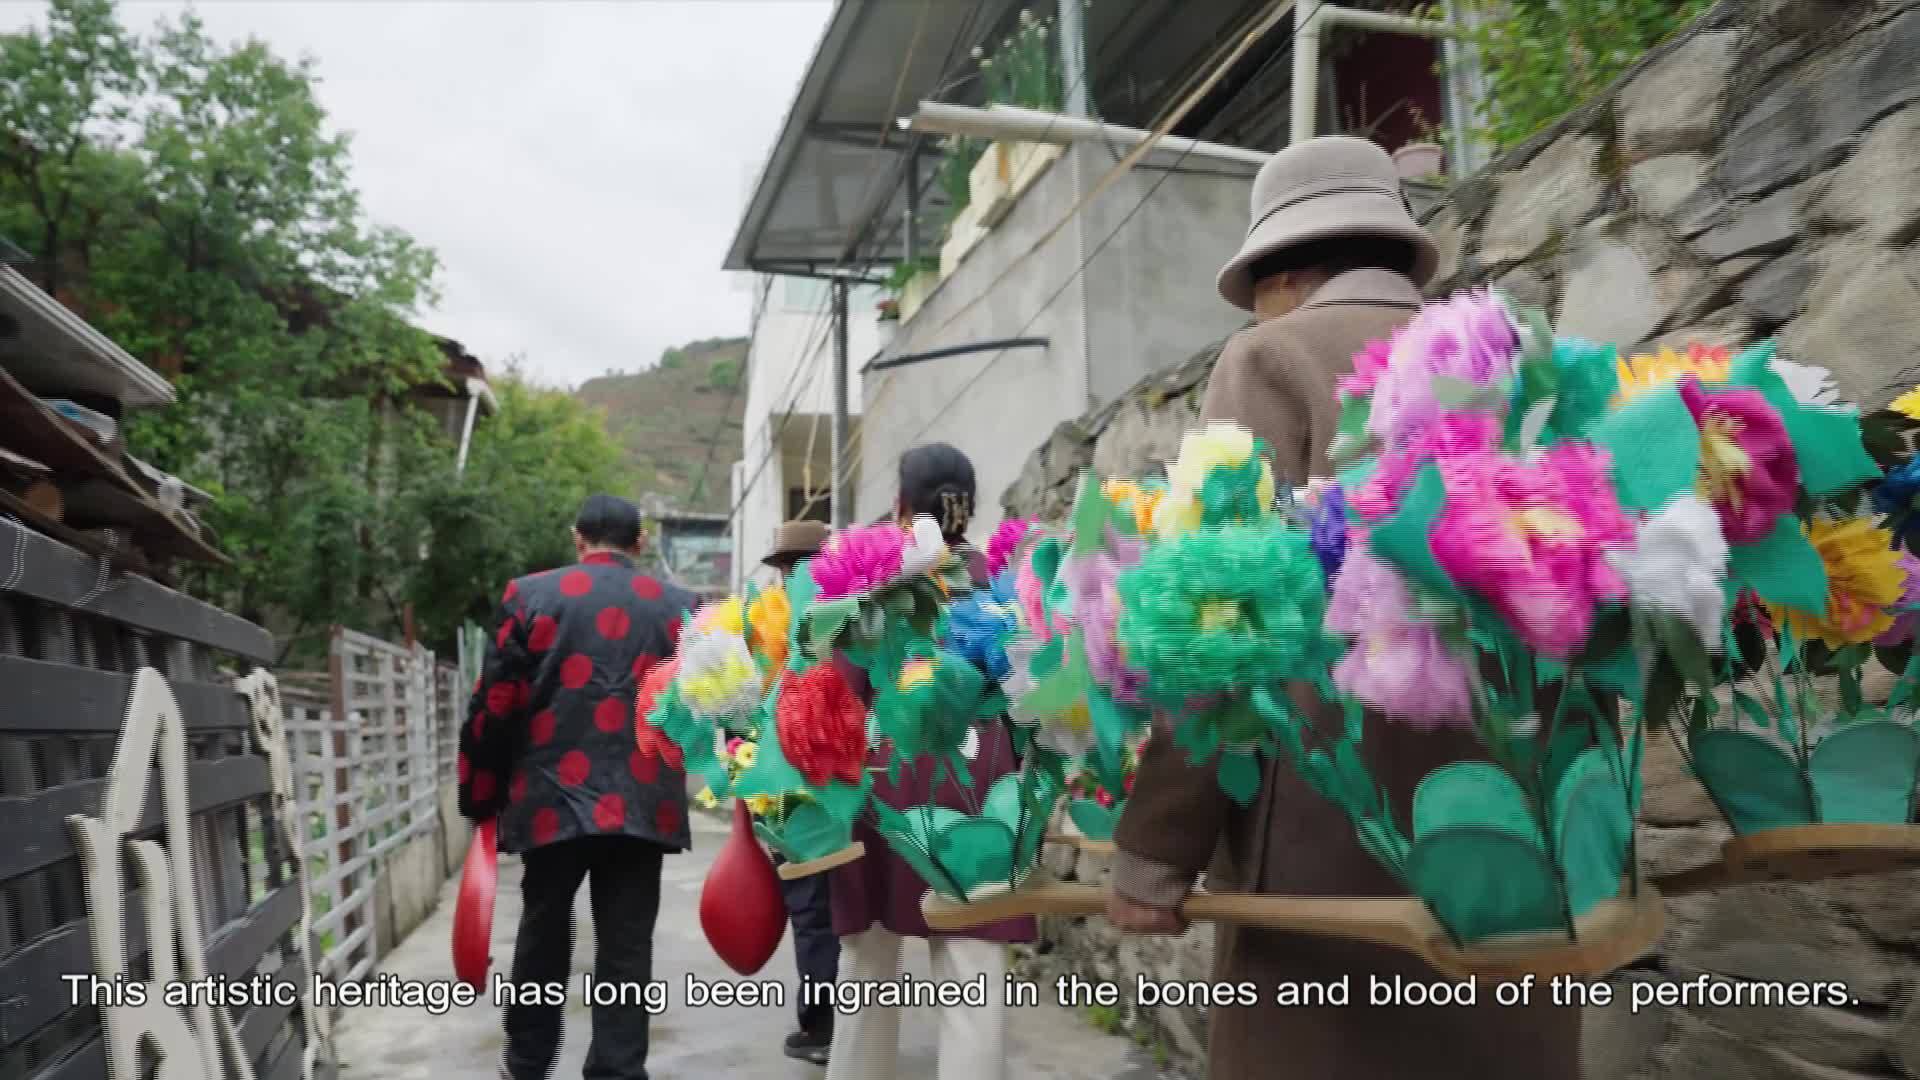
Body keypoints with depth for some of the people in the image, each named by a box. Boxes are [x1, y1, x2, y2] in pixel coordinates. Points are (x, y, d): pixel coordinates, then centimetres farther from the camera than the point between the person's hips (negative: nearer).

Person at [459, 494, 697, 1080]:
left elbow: (494, 706, 0)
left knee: (543, 935, 19)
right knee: (626, 948, 6)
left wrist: (481, 799, 9)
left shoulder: (529, 595, 1)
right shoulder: (678, 608, 5)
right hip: (643, 804, 0)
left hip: (550, 799, 0)